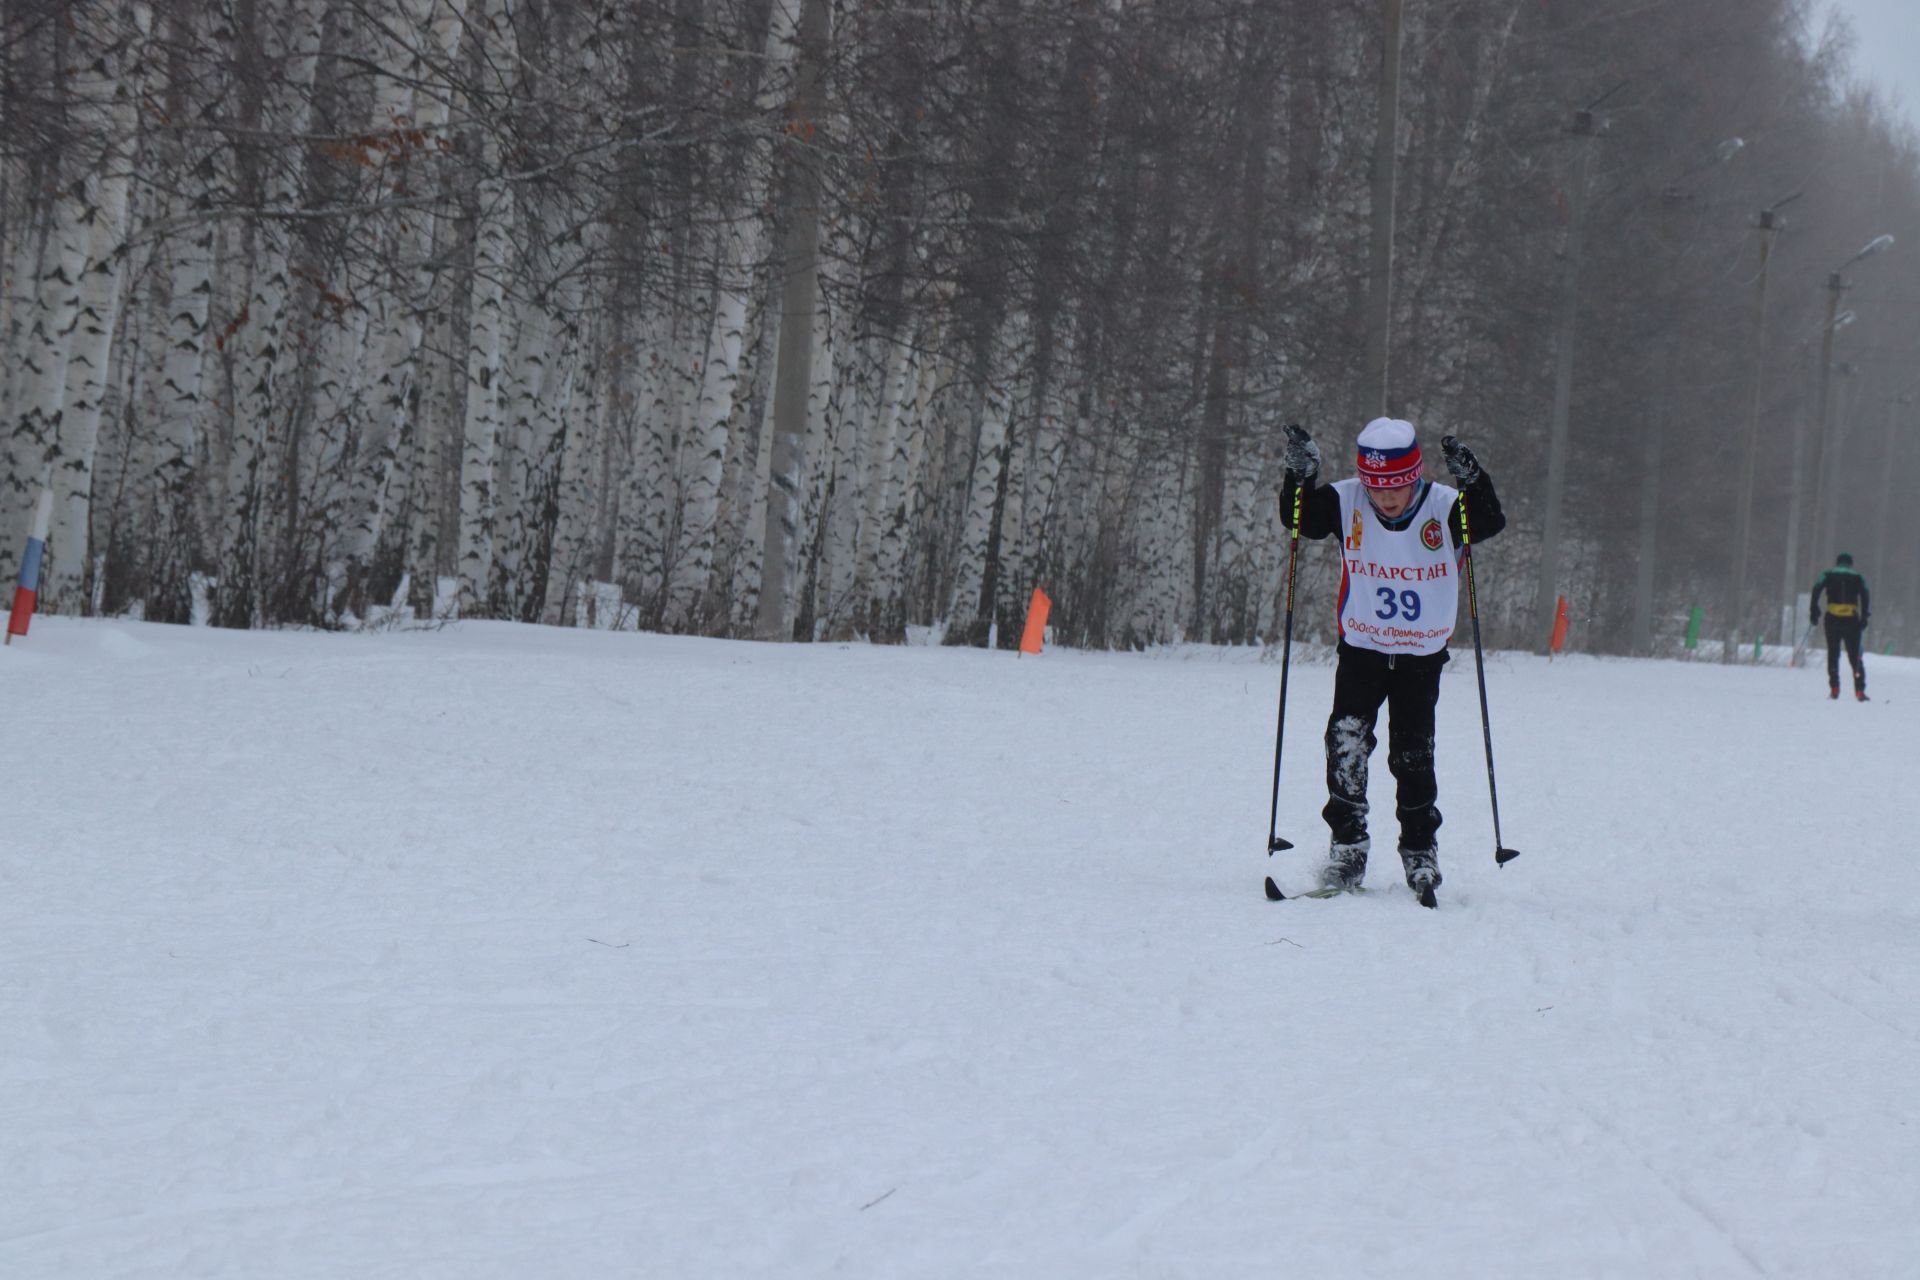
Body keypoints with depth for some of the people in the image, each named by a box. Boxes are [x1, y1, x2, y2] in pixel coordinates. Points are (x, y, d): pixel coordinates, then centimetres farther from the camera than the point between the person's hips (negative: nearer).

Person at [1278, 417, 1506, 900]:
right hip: (1361, 648, 1)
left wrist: (1473, 480, -45)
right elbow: (1299, 521, -17)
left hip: (1422, 655, -1)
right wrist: (1300, 476, -34)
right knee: (1346, 736, -15)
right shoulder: (1345, 503, -11)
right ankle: (1348, 846, -6)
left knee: (1413, 754, 0)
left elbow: (1490, 524, -28)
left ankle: (1420, 852, 17)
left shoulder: (1443, 506, -16)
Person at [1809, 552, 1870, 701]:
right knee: (1855, 656, 5)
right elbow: (1864, 595, -2)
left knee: (1833, 654, 10)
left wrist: (1814, 611, -5)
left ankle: (1834, 689, 0)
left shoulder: (1828, 575, 13)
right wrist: (1864, 617, -4)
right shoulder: (1857, 577, 13)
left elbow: (1816, 588, -4)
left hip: (1833, 618, 0)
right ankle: (1860, 690, -4)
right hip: (1851, 620, 0)